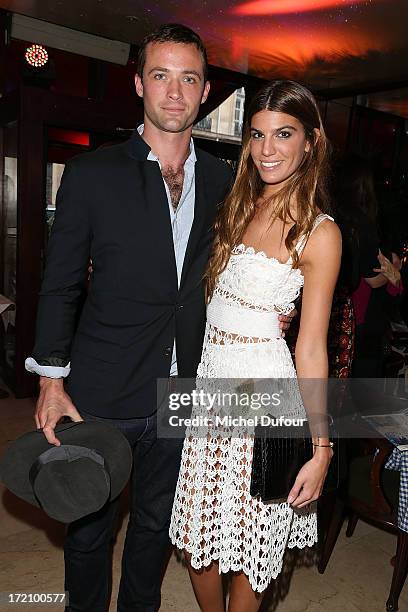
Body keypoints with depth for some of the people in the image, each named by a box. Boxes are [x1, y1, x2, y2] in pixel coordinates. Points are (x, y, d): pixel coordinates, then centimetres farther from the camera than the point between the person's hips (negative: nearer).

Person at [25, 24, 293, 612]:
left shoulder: (222, 181, 3)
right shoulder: (92, 173, -6)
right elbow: (60, 286, -5)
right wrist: (51, 380, -7)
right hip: (100, 394, -2)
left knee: (157, 521, 21)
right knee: (90, 524, 17)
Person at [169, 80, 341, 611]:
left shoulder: (319, 232, -10)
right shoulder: (235, 209, 9)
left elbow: (312, 347, -11)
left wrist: (321, 449, -12)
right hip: (208, 381, 6)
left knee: (248, 546, 12)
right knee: (198, 533, 17)